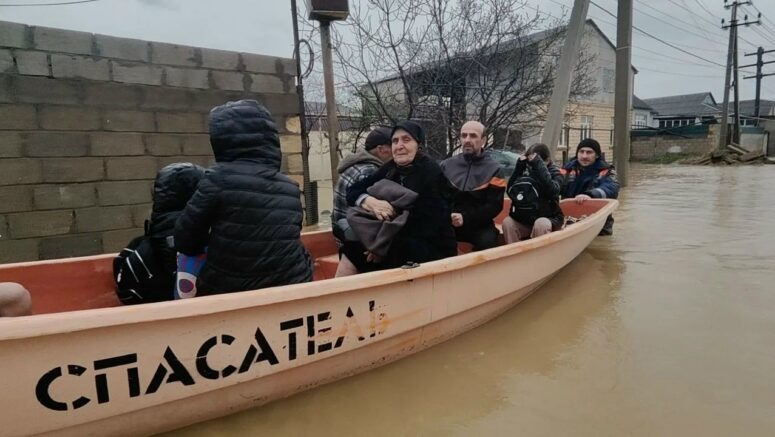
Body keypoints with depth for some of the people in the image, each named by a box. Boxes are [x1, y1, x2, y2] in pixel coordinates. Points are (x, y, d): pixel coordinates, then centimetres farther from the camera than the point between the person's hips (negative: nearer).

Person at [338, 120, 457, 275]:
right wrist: (370, 202, -19)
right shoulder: (391, 169, 6)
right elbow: (353, 191, 3)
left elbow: (428, 226, -20)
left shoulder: (431, 173, -14)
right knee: (351, 252, -13)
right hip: (399, 242, 6)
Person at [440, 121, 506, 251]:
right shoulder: (446, 165, 9)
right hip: (448, 223, 2)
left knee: (488, 241, -31)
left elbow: (494, 206, -5)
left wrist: (465, 218, -19)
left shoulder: (494, 170, 2)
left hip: (479, 224, -1)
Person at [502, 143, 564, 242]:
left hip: (549, 219, -3)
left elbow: (552, 191, -28)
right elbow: (510, 191, -5)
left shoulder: (555, 174, -5)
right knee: (507, 222, -23)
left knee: (541, 224, -36)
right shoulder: (527, 172, 6)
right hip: (527, 219, 4)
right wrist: (519, 167, -11)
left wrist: (539, 166, -27)